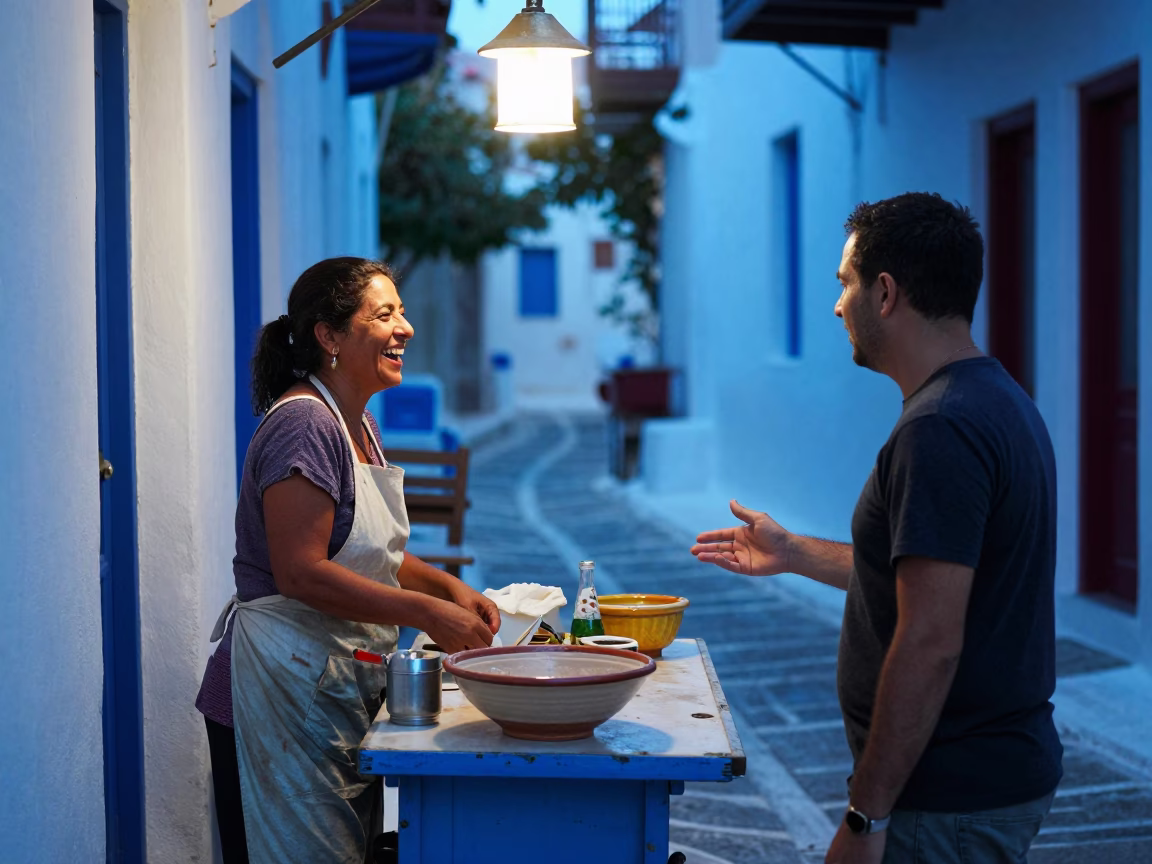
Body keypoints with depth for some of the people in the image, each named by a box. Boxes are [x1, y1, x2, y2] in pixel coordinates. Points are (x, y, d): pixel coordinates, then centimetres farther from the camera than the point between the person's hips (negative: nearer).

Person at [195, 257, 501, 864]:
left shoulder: (359, 425, 13)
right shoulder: (304, 423, -18)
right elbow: (300, 572, -25)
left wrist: (450, 588, 4)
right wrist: (428, 613, -23)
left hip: (344, 689, 10)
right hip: (286, 689, -10)